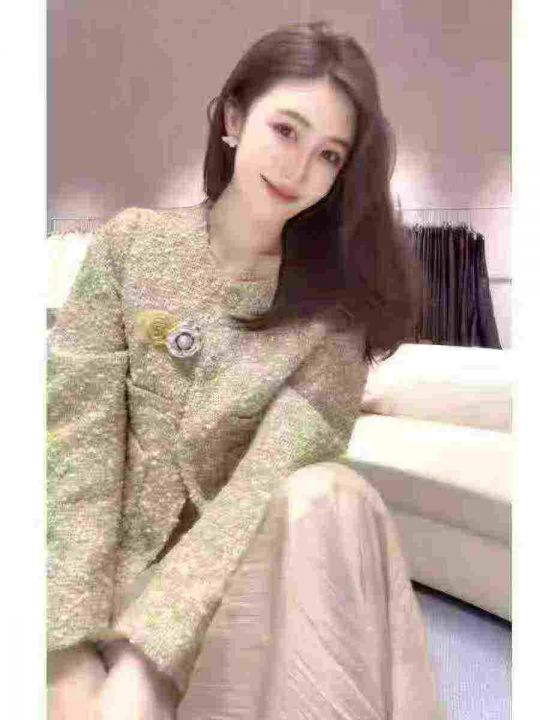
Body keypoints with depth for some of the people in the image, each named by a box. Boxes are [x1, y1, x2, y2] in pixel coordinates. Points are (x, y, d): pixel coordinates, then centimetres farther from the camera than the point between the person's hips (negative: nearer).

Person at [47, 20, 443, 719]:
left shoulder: (334, 303, -5)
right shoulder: (131, 243, -3)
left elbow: (270, 485, -16)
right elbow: (77, 449, -10)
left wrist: (141, 660, -24)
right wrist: (73, 662, -17)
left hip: (237, 575, 2)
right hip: (114, 569, -1)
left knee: (330, 496, -30)